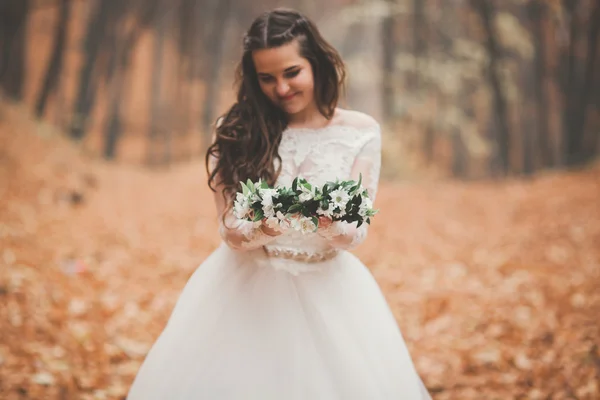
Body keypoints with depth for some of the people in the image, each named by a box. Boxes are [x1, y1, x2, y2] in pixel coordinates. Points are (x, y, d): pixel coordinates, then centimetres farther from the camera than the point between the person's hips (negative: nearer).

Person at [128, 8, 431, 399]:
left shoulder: (361, 131, -4)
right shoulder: (238, 132, -5)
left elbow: (356, 232, -5)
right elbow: (231, 232, -6)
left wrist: (329, 223, -28)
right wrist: (262, 228, -28)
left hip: (328, 290, 0)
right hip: (245, 291, 0)